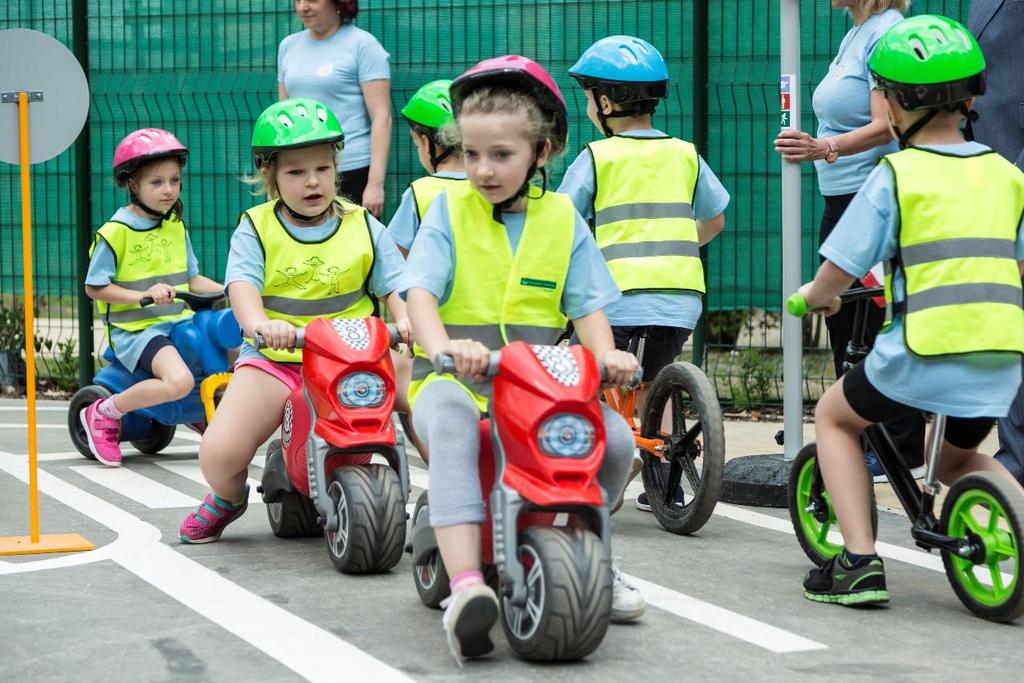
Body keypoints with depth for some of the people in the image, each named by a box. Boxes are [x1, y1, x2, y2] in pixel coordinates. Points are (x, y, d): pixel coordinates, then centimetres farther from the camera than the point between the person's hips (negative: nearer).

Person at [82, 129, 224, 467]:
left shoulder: (176, 227, 12)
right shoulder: (116, 231, -10)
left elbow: (191, 279, 16)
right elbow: (95, 287, -8)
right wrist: (144, 295, -20)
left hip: (179, 321, 7)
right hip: (136, 328, -7)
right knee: (179, 380, -31)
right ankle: (103, 414, -9)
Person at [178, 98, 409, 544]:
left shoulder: (362, 227, 9)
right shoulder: (256, 228, 4)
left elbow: (395, 286, 6)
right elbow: (242, 283, -12)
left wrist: (405, 319, -18)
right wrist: (258, 322, -35)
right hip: (272, 359, 0)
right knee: (219, 454, -18)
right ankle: (227, 499, 21)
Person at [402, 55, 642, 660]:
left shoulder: (562, 218, 8)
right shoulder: (450, 209, 3)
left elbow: (587, 304, 6)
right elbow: (420, 289, -9)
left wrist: (607, 355, -17)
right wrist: (441, 344, -31)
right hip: (456, 379, -3)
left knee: (615, 438, -19)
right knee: (451, 422, -37)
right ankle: (466, 585, -47)